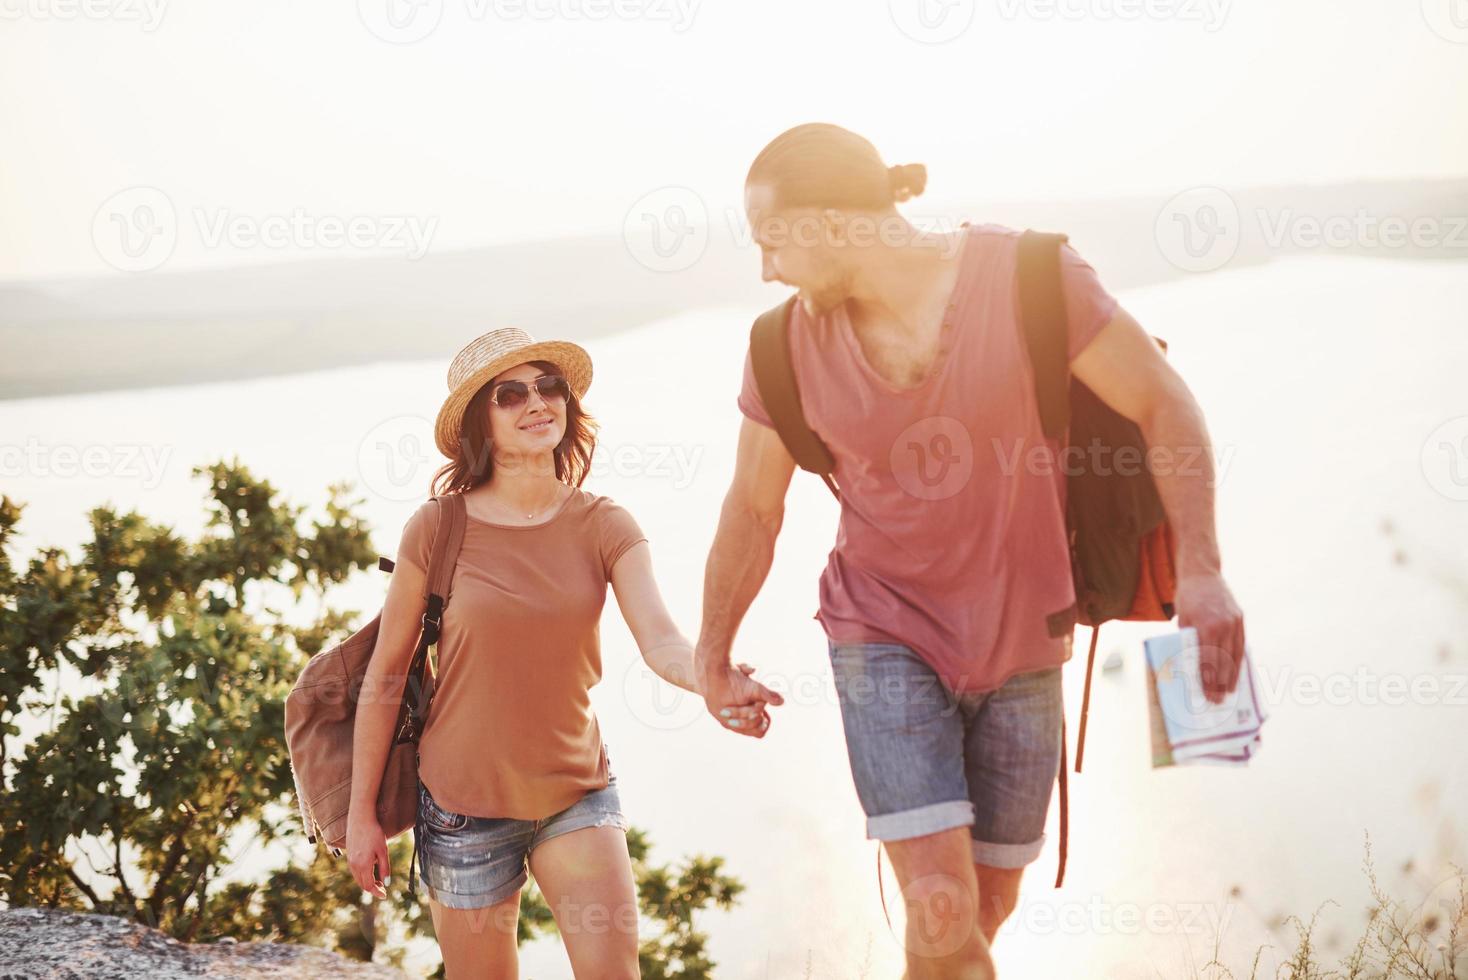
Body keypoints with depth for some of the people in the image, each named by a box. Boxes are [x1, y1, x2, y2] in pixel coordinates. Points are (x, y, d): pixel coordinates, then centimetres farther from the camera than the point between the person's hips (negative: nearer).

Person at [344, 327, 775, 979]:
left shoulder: (603, 526, -5)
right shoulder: (438, 529, -10)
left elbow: (661, 641, -19)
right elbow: (385, 673, -3)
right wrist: (361, 813, -2)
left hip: (577, 792, 2)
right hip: (467, 802, -1)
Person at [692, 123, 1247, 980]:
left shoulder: (1030, 279, -17)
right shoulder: (791, 345, -8)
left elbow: (1166, 408, -13)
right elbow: (753, 508, 6)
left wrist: (1201, 570, -24)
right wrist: (712, 653, 16)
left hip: (1020, 642, 0)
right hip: (885, 636, 0)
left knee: (987, 910, 11)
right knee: (940, 909, -17)